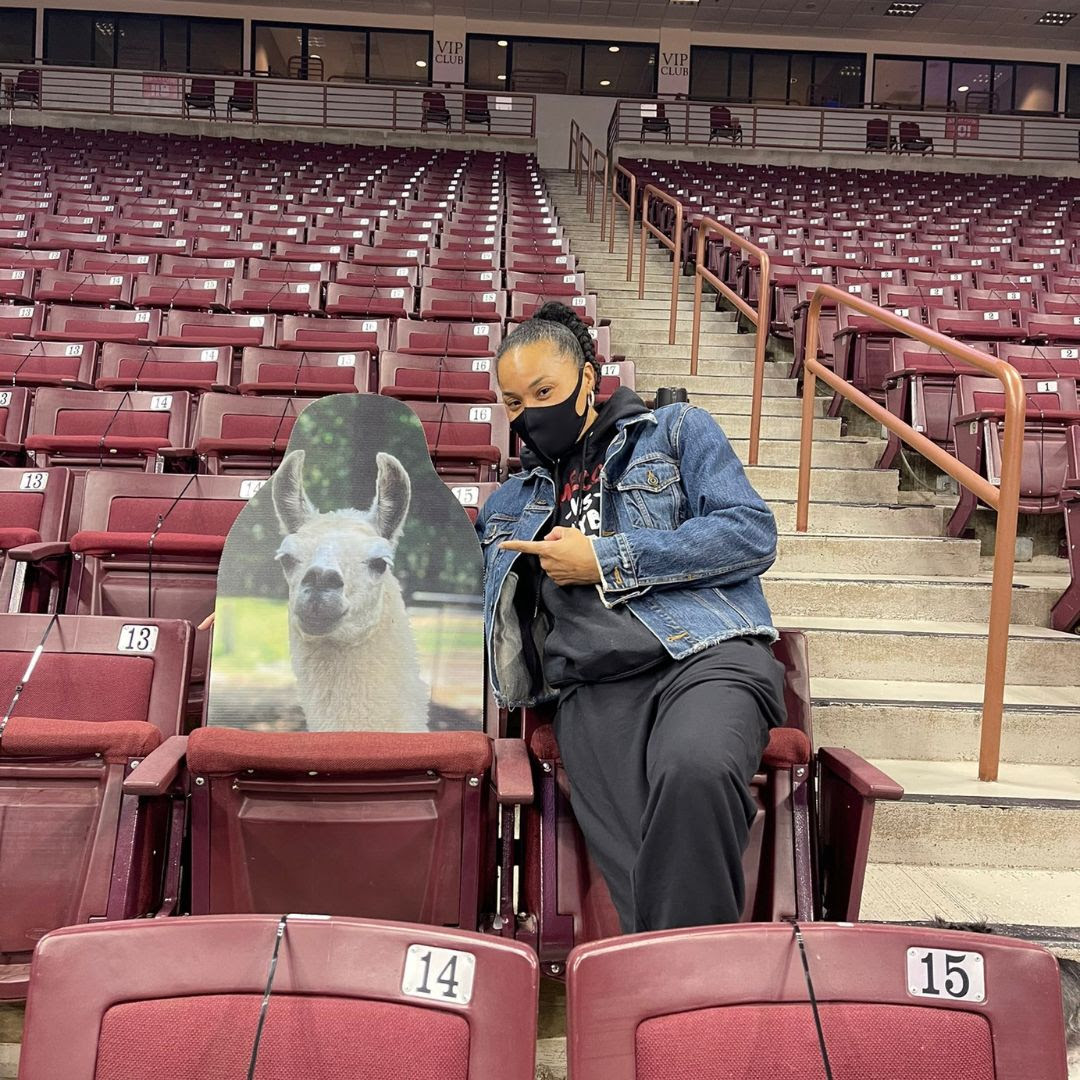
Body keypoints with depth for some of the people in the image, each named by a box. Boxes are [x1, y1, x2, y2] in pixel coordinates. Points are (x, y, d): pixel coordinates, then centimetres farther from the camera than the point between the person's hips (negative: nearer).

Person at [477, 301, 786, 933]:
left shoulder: (675, 430, 19)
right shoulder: (511, 504, 32)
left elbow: (753, 533, 3)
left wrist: (606, 559, 1)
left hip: (708, 650, -2)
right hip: (594, 688, 3)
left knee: (693, 769, -38)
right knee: (642, 868, -29)